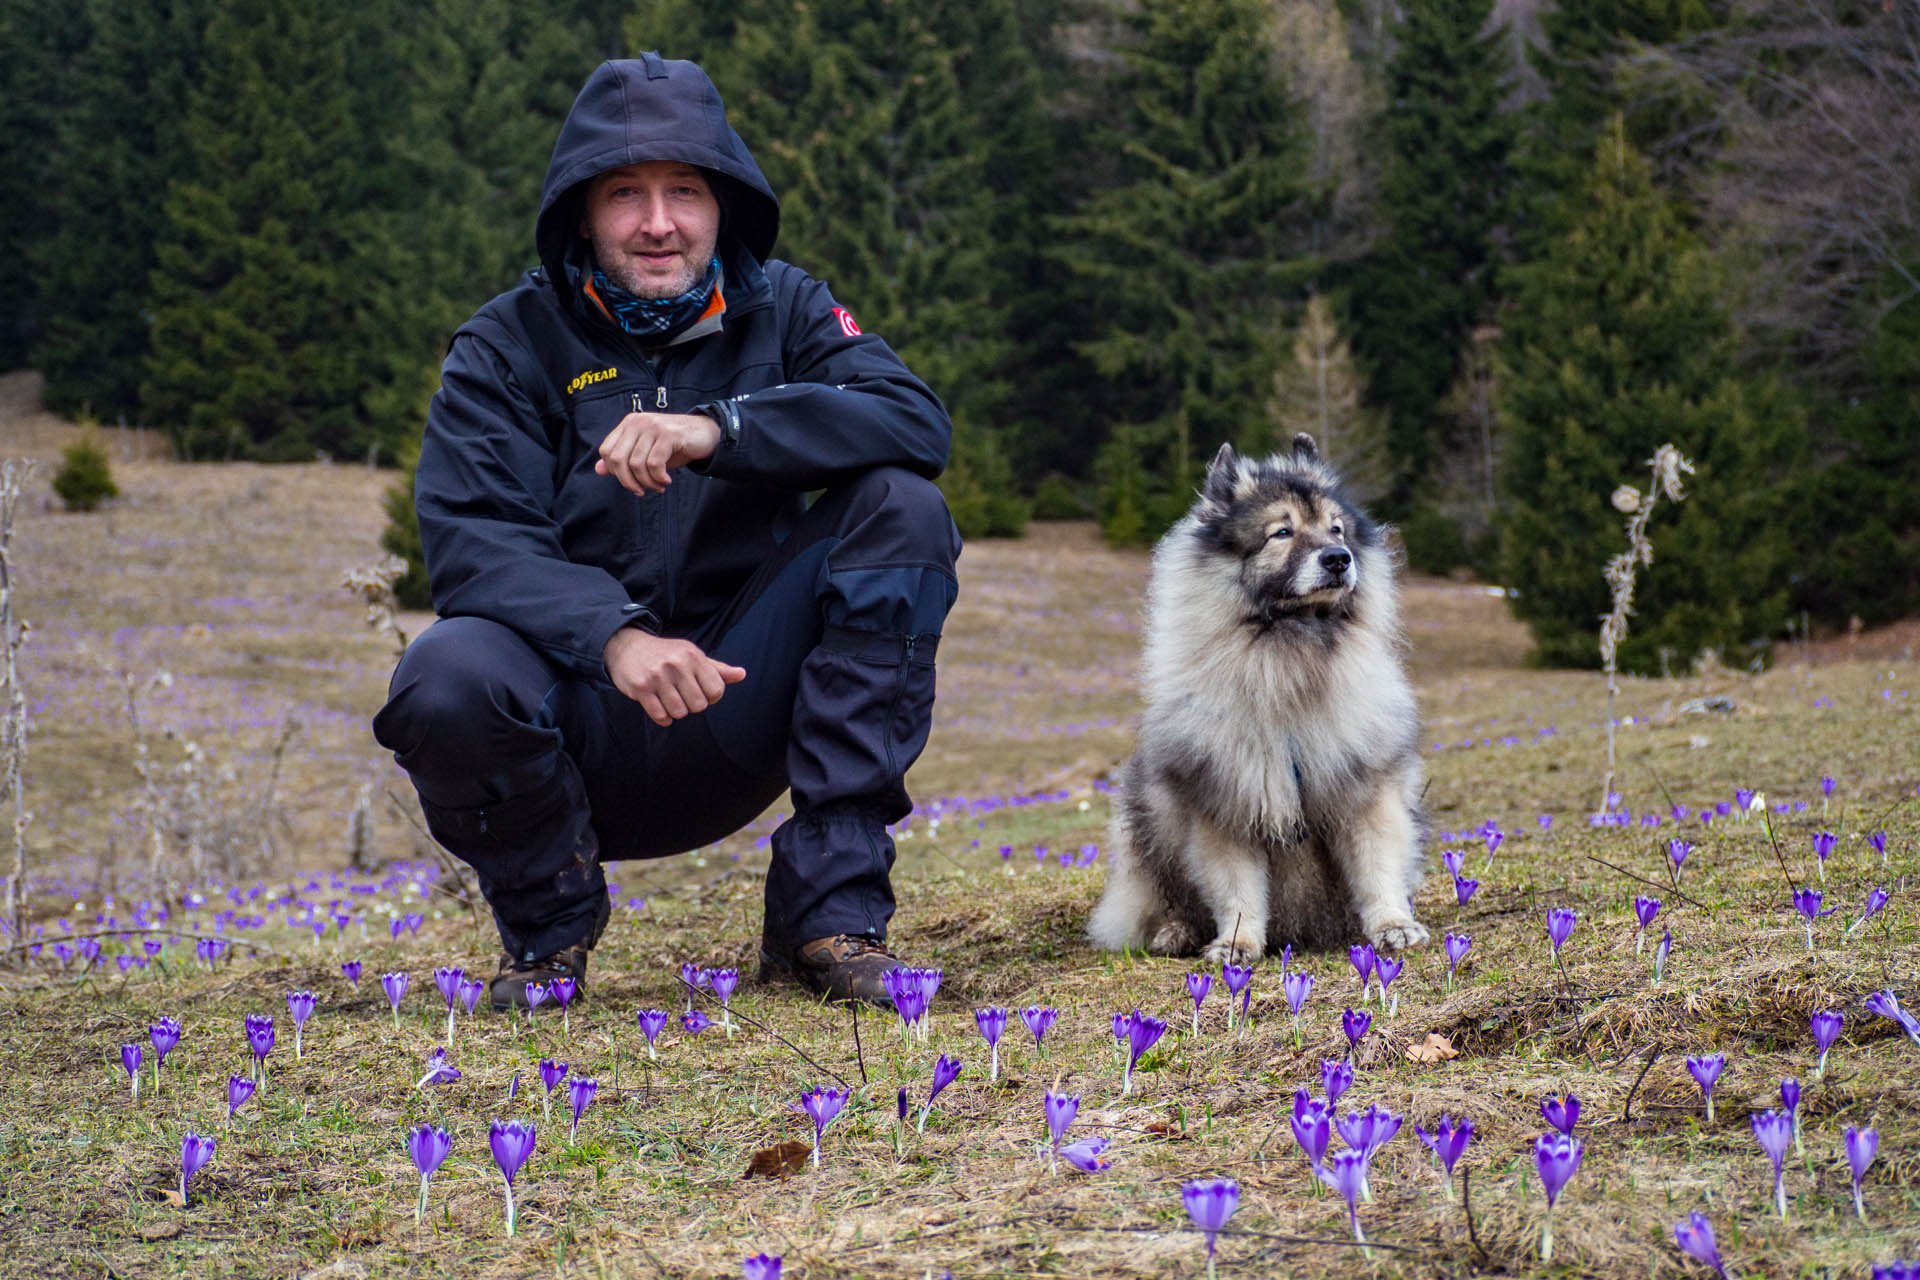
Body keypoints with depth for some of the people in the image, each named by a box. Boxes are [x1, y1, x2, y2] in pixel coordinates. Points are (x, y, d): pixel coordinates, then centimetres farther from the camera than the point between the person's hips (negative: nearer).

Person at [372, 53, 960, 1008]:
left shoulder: (781, 311, 5)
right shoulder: (509, 346, -1)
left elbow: (916, 424, -14)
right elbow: (472, 541, -16)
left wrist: (720, 428, -28)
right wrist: (614, 637, -35)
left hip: (735, 711, 2)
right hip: (580, 718, -2)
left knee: (901, 510, -18)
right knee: (447, 678, -34)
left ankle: (829, 907, -17)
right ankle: (549, 920, 0)